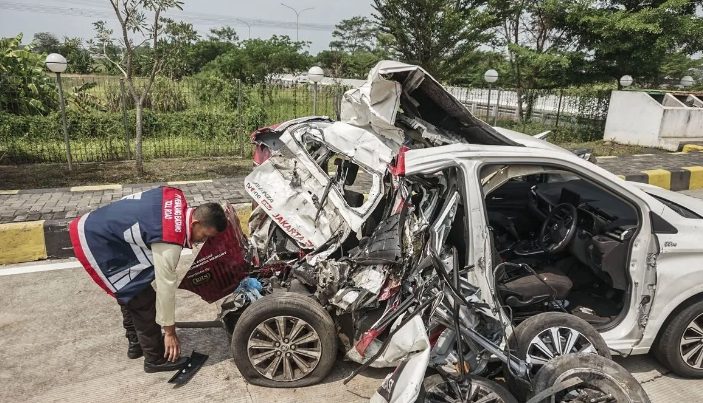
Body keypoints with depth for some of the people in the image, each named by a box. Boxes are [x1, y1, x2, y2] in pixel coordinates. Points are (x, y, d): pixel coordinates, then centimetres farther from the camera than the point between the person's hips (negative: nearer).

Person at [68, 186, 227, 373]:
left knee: (131, 293, 22)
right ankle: (156, 358, 14)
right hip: (96, 245, -10)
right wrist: (169, 331, -8)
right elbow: (165, 286, -20)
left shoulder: (176, 197, -6)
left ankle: (136, 343, 40)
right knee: (143, 300, -2)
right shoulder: (170, 241, -29)